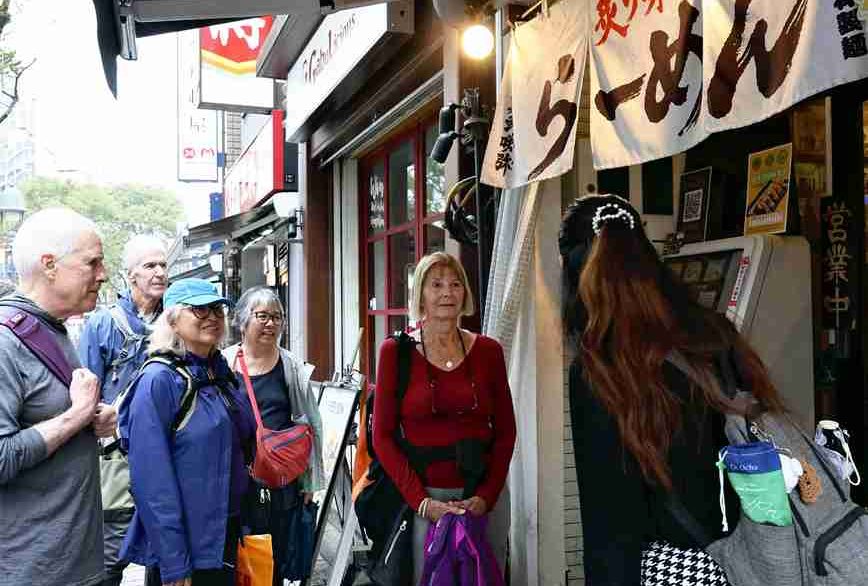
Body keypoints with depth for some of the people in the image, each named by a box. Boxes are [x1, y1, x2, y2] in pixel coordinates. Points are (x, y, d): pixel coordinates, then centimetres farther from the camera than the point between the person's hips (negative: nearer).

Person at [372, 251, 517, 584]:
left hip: (482, 497, 2)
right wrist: (421, 501, -12)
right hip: (421, 496, -2)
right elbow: (382, 436, -4)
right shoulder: (396, 351, -4)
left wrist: (487, 495, -7)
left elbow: (505, 432, 4)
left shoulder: (487, 351, 2)